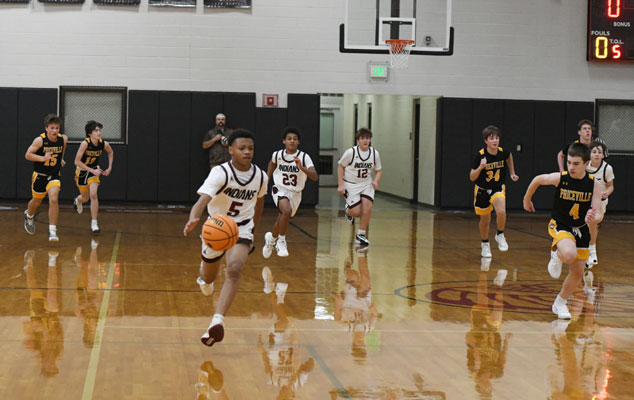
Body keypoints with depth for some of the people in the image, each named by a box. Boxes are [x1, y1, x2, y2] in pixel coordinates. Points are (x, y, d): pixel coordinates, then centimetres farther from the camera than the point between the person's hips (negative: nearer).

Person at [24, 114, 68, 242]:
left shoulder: (63, 139, -10)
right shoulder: (40, 140, -20)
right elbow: (27, 155, -15)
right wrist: (43, 158, -28)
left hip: (54, 175, 1)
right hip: (40, 175, -1)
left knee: (54, 199, -21)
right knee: (37, 202, 18)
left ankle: (52, 231, -14)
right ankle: (29, 216, 54)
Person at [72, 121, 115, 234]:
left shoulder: (104, 144, -17)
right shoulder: (85, 143, -28)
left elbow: (110, 152, 8)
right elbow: (77, 162, -25)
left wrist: (109, 168, 3)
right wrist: (92, 171, -27)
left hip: (94, 170, 1)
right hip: (82, 170, -1)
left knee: (93, 195, -18)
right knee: (85, 198, 15)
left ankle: (94, 223, -10)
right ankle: (78, 201, 55)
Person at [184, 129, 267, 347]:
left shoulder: (261, 177, -8)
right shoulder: (220, 173, -23)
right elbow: (203, 199, -38)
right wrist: (193, 219, -58)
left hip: (242, 229, 1)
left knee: (234, 270, -27)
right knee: (209, 278, 19)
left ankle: (217, 322, -34)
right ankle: (204, 277, 61)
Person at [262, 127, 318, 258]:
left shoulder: (304, 157, -15)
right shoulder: (277, 155, -9)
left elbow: (315, 177, -25)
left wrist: (301, 167, -38)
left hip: (295, 193, 2)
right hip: (280, 190, -2)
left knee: (281, 221, 15)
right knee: (287, 211, -32)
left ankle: (271, 238, 48)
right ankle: (281, 241, -12)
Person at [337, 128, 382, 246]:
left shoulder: (374, 153, -4)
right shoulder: (351, 152, -14)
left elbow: (378, 171, 7)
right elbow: (341, 166, -2)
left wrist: (376, 181, -14)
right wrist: (340, 184, -9)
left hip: (366, 184, 3)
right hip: (351, 184, -3)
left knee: (367, 206, -19)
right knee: (356, 212, -13)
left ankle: (361, 234, -2)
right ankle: (348, 211, 27)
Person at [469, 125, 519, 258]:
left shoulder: (503, 152, -13)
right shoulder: (480, 155, -20)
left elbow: (509, 157, 15)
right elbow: (472, 177, -17)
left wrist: (512, 173, 14)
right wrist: (480, 167, -33)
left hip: (498, 188, 1)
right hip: (482, 190, -1)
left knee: (501, 211, -27)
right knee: (485, 220, 11)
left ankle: (500, 235, -1)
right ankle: (485, 244, 36)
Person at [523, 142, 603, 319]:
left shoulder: (593, 184, -13)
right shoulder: (559, 178, -18)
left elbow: (599, 214, -17)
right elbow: (538, 180, 3)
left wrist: (594, 218, -40)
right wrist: (527, 200, 14)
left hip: (581, 230, 3)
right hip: (560, 225, -3)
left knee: (577, 274, 10)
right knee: (569, 255, -35)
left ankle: (560, 303, 34)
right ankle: (556, 255, 2)